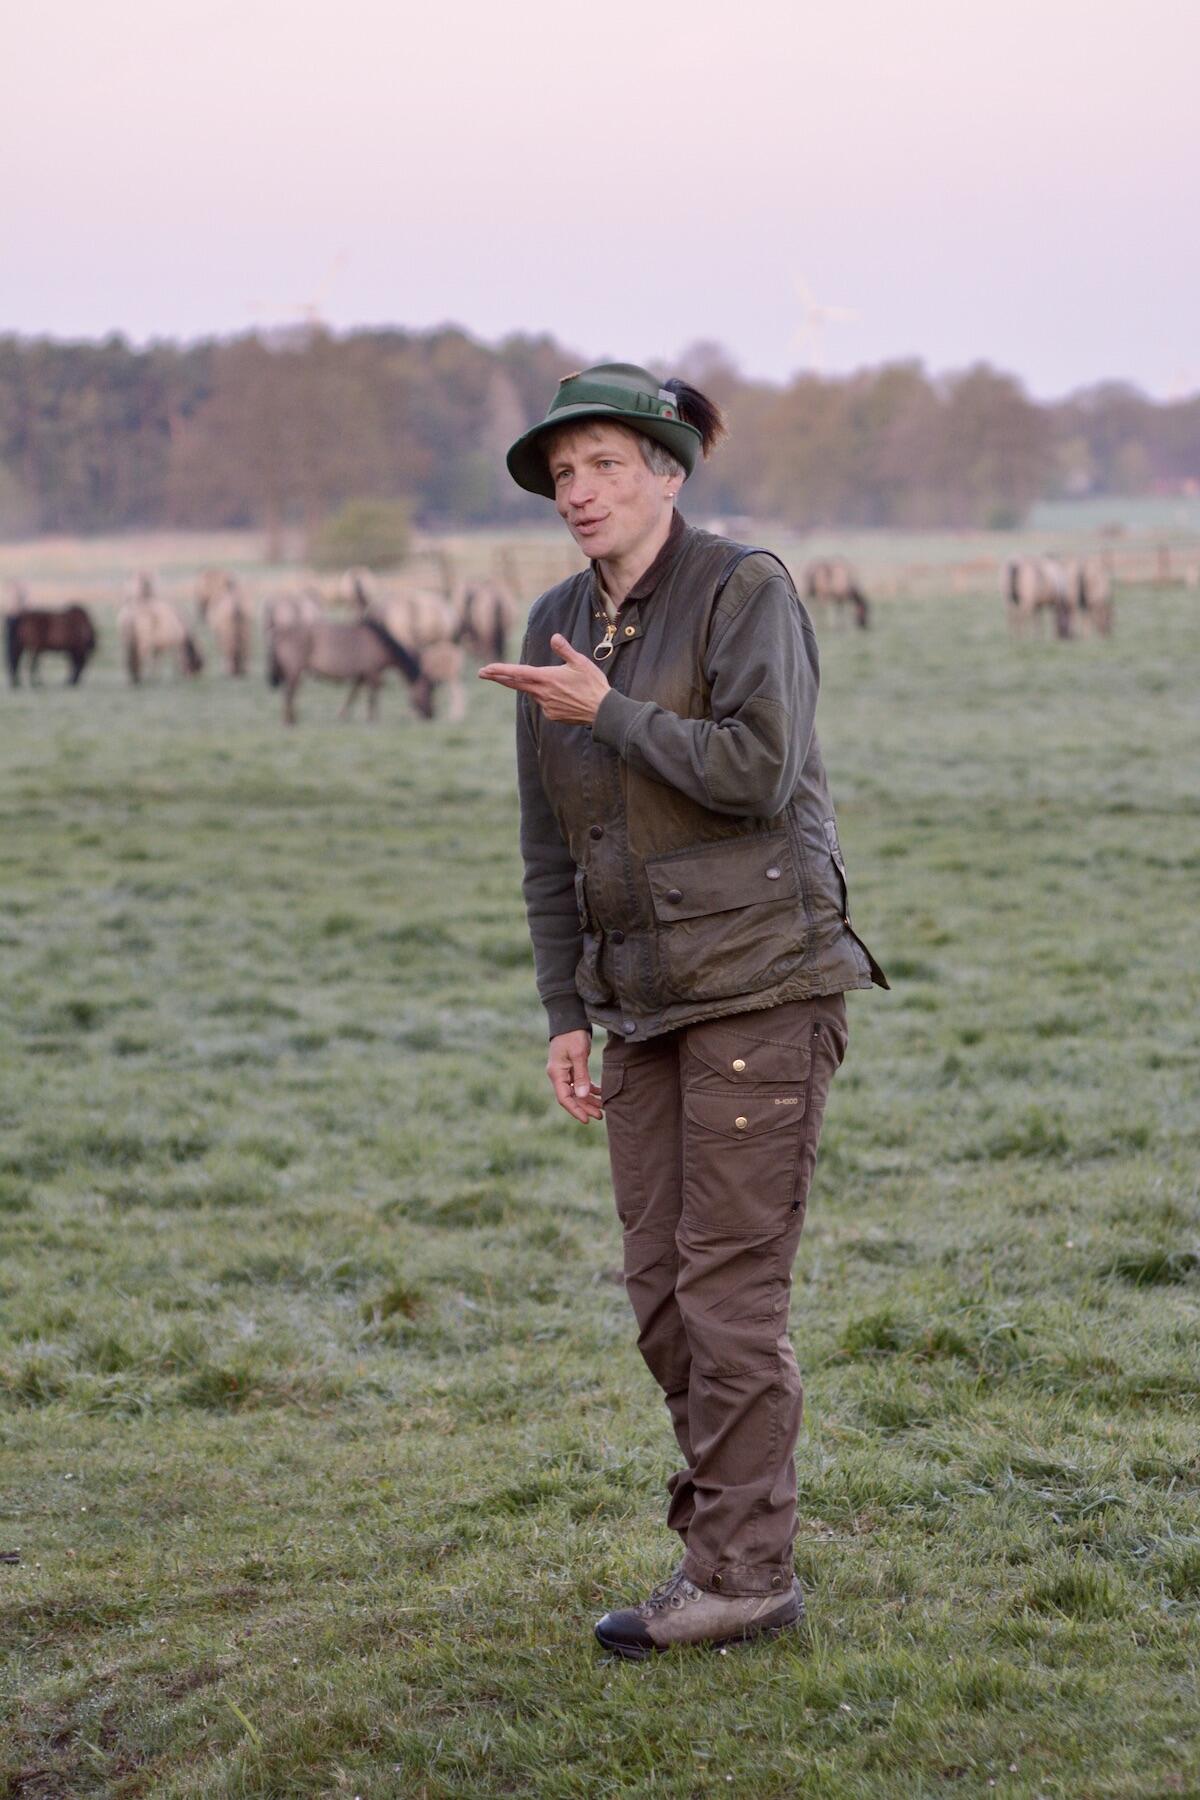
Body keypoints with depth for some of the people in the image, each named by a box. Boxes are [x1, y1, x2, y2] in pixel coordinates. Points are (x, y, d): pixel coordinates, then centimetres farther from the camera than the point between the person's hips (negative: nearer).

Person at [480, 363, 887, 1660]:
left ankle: (741, 1574, 1)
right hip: (646, 993, 7)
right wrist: (564, 1015, 7)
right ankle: (730, 1541, 18)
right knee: (662, 1286, 6)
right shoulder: (560, 629, 10)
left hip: (763, 973, -7)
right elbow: (552, 844, 12)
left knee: (730, 1280, -7)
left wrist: (607, 713, -15)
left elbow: (761, 773, -21)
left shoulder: (747, 589, -9)